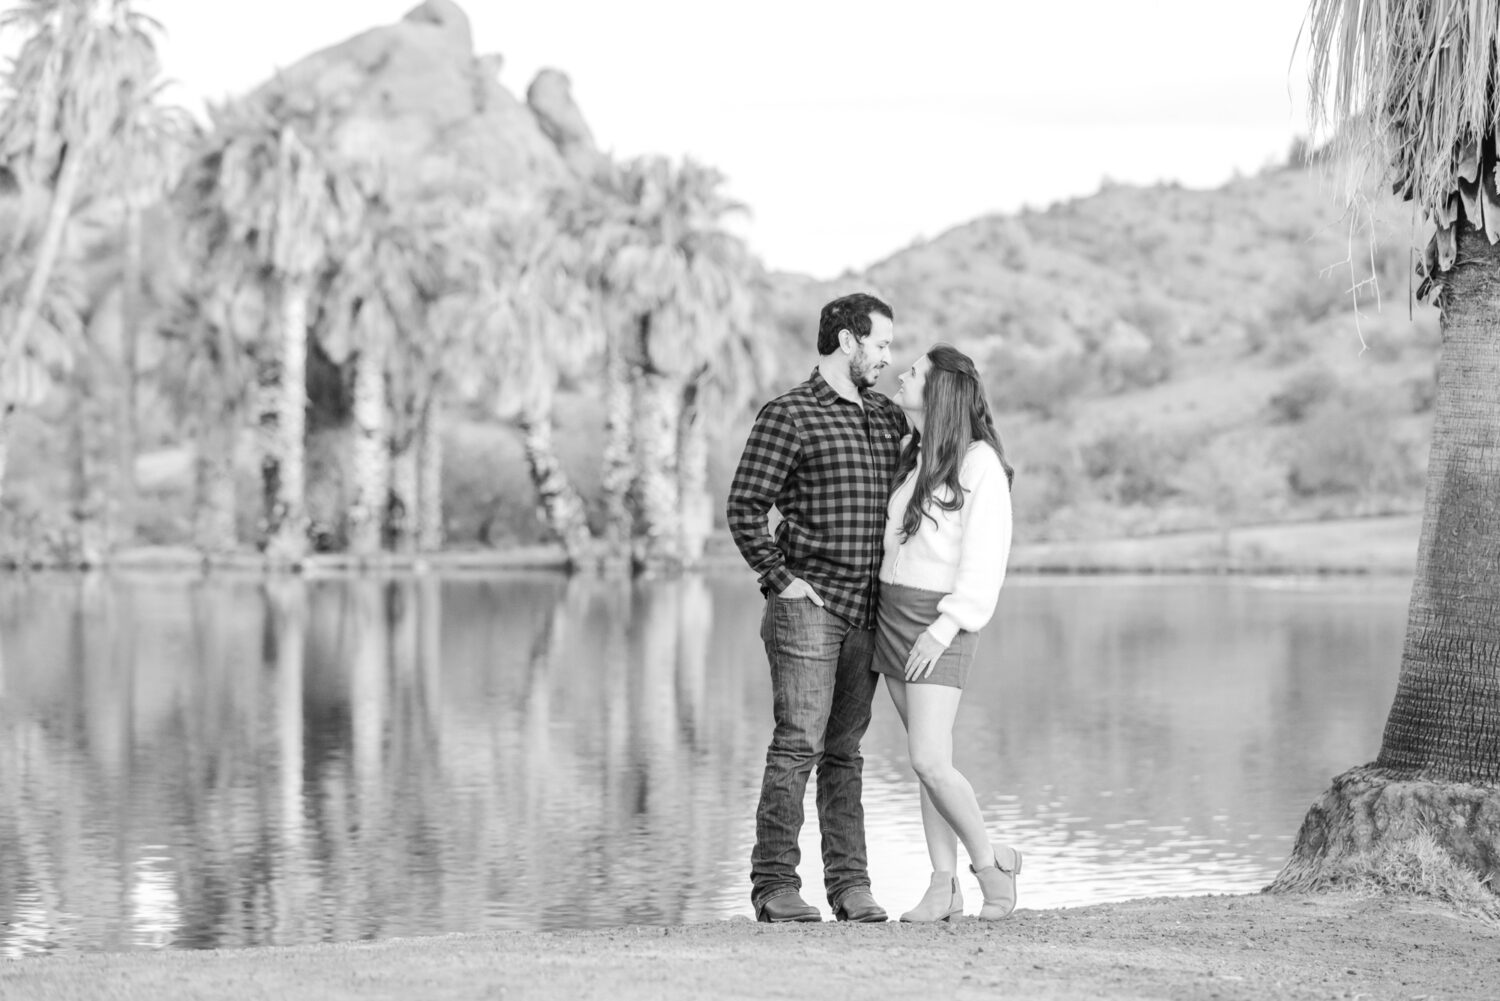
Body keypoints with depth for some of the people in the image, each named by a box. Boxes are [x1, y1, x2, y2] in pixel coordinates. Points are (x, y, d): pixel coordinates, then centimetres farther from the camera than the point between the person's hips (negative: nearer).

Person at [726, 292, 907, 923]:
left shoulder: (889, 418, 15)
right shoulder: (788, 416, -5)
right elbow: (743, 508, -8)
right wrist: (780, 580, -12)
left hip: (867, 611, 6)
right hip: (809, 606, -6)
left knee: (845, 750, 8)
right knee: (796, 746, -7)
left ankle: (849, 884, 10)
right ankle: (774, 885, -4)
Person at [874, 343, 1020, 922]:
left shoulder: (980, 462, -12)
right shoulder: (911, 456, 12)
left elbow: (986, 555, -16)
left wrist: (947, 627, -23)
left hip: (940, 623, -7)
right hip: (890, 613, 7)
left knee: (928, 762, -15)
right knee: (928, 762, 4)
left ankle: (989, 862, 4)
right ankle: (943, 888, 4)